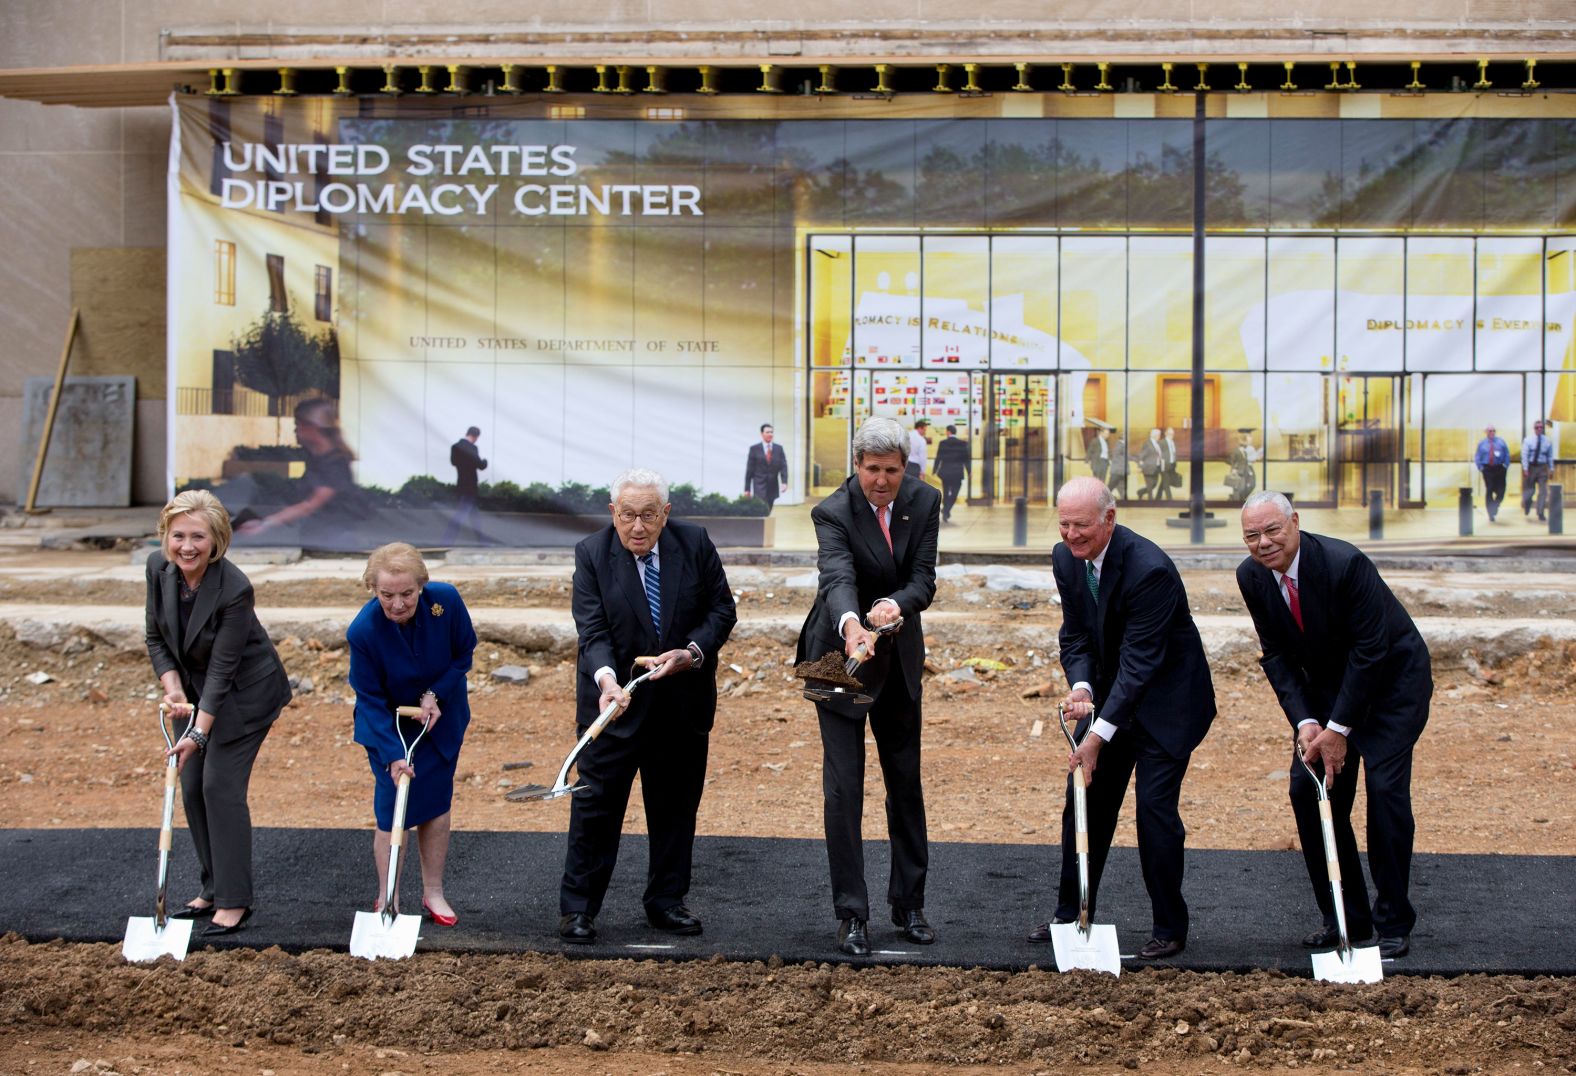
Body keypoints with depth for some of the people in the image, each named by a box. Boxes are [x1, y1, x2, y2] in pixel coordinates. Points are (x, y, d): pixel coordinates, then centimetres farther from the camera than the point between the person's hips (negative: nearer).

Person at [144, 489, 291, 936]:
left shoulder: (234, 589, -30)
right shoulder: (158, 568, -12)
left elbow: (222, 669, -27)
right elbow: (156, 637, 1)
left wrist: (199, 734, -28)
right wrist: (172, 687, -13)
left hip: (246, 693, -7)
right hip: (198, 688, 7)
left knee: (220, 785, -12)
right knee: (192, 788, 6)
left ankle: (235, 900, -4)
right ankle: (213, 890, 18)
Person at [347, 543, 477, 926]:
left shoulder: (445, 600, -24)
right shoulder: (363, 630, -29)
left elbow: (463, 654, -6)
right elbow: (371, 700, -20)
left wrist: (436, 695, -19)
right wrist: (393, 754, -28)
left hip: (440, 718, 3)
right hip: (388, 725, -3)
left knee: (436, 803, 10)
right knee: (392, 810, -5)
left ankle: (433, 893, 24)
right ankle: (386, 901, 10)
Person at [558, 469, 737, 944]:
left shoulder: (695, 543, -4)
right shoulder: (592, 554, -10)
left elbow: (722, 609, 0)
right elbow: (593, 631, -16)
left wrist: (692, 652, -16)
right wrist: (606, 677, -34)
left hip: (683, 703, 3)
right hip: (617, 701, -2)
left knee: (676, 806, 12)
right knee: (596, 806, -1)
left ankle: (666, 902, 25)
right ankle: (577, 909, 7)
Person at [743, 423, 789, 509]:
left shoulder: (779, 448, 7)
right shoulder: (754, 449, 0)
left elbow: (783, 467, 1)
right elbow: (749, 470, 0)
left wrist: (784, 482, -15)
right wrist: (747, 489, -1)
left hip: (773, 488, 3)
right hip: (760, 486, -3)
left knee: (769, 512, 7)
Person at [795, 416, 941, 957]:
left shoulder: (924, 502, -6)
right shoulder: (833, 513, -20)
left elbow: (923, 579, -12)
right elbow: (837, 578, -37)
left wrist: (895, 604, -35)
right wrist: (851, 625, -58)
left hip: (898, 658, 5)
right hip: (840, 657, -4)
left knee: (906, 783, 12)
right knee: (843, 787, -6)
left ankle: (909, 904, 24)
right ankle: (851, 914, 1)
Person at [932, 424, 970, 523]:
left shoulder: (943, 443, -4)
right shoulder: (963, 443, -3)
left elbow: (938, 458, -2)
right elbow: (966, 459, -2)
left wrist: (935, 470, 8)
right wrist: (968, 472, 6)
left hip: (945, 473, 1)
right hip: (958, 473, -1)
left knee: (945, 494, 14)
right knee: (953, 494, 2)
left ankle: (946, 514, 20)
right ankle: (946, 511, -17)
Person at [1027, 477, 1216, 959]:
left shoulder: (1149, 569, -29)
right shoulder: (1065, 558, -6)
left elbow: (1140, 660, -29)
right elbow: (1075, 635, 1)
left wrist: (1099, 735, -31)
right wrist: (1081, 687, -20)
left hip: (1167, 698, -7)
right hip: (1109, 693, 7)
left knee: (1155, 806, -10)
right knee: (1084, 800, 7)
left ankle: (1170, 927, 3)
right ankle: (1071, 915, 19)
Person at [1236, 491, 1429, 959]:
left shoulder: (1345, 563, -30)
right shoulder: (1251, 576, -11)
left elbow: (1370, 650, -25)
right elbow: (1276, 655, -4)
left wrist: (1339, 729, -23)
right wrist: (1304, 722, -17)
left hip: (1392, 679, -6)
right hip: (1327, 684, 6)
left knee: (1385, 788, -16)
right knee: (1307, 787, -2)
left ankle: (1393, 923, -5)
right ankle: (1345, 916, 9)